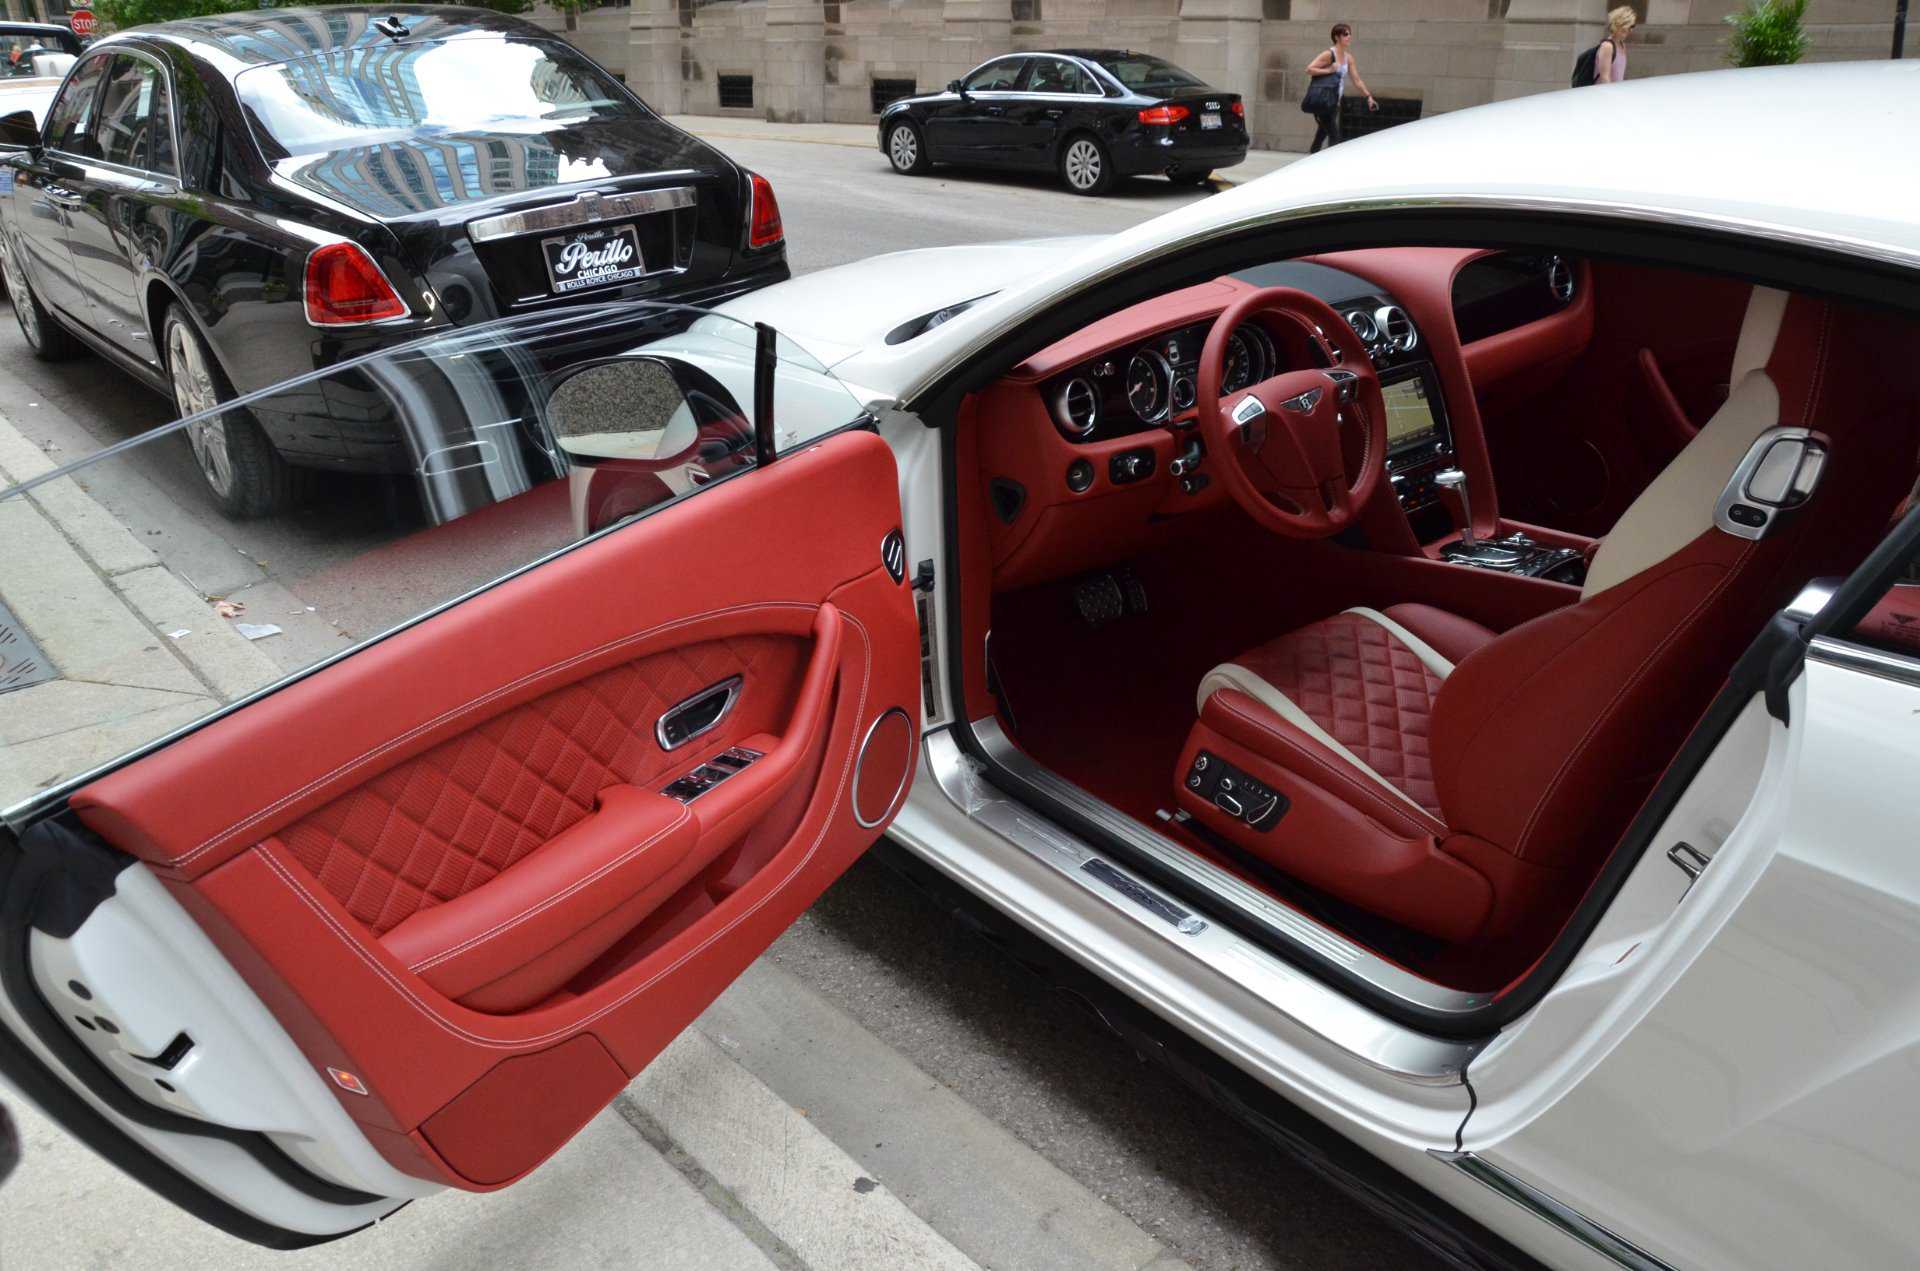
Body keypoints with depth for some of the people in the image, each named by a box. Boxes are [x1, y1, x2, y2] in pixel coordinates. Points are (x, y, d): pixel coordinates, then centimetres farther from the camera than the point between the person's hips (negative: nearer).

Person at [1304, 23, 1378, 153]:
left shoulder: (1348, 57, 10)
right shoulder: (1329, 54, -11)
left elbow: (1357, 80, 13)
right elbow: (1309, 69, -19)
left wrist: (1369, 96, 8)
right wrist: (1328, 70, -21)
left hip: (1334, 102, 8)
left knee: (1323, 132, 15)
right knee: (1334, 135, -15)